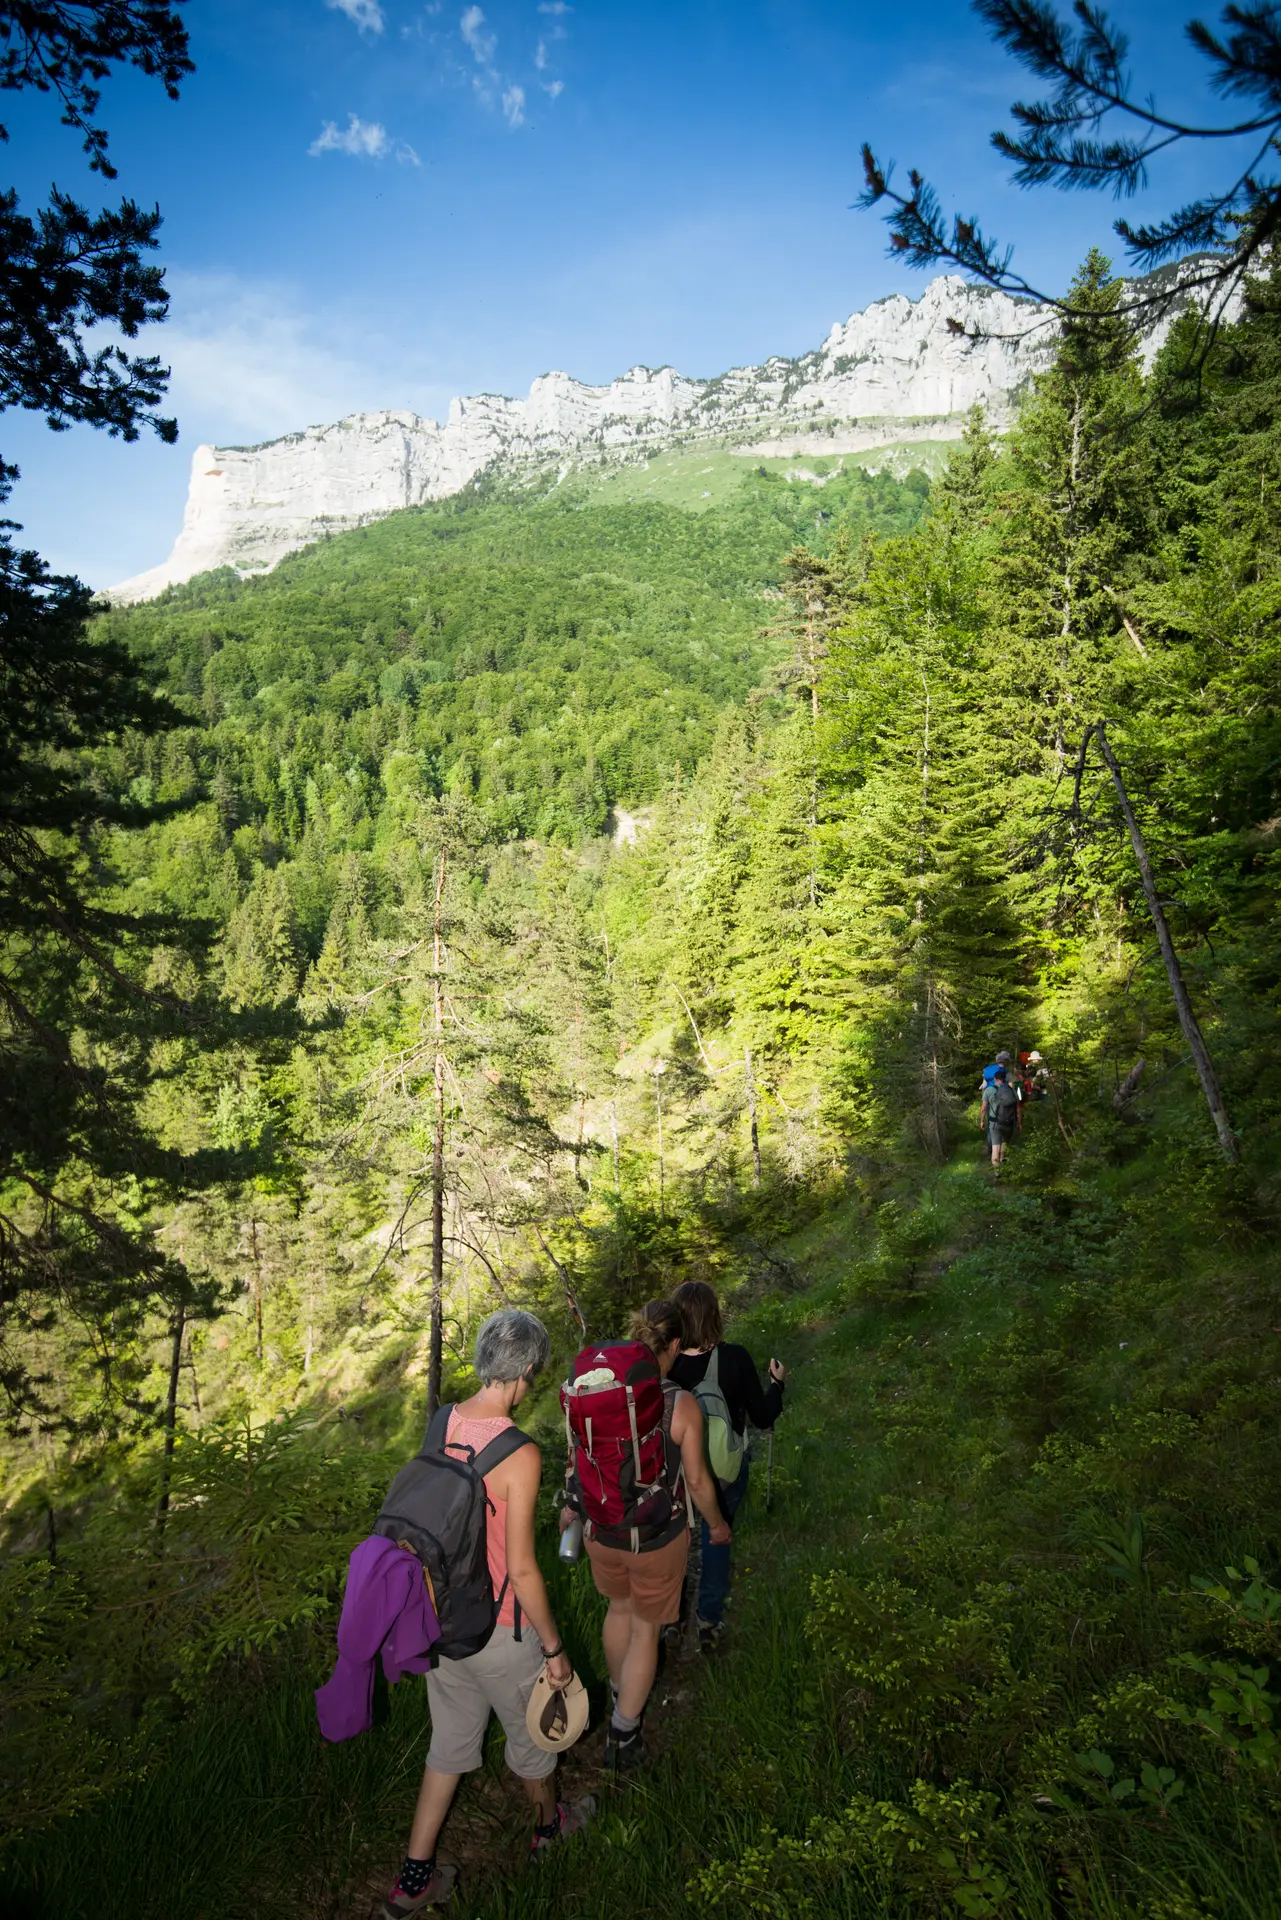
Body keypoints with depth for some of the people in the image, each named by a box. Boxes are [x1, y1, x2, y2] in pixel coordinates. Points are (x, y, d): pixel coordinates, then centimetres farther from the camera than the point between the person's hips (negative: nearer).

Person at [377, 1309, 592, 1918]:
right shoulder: (519, 1454, -30)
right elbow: (520, 1569, -24)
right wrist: (554, 1646, -10)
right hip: (498, 1629, -5)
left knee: (453, 1737, 26)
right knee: (528, 1730, 24)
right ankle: (548, 1823, 51)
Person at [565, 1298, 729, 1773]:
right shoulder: (683, 1406, -24)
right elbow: (697, 1481, -14)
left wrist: (572, 1506, 17)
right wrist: (717, 1524, 6)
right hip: (658, 1538, -4)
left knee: (619, 1608, 30)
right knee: (645, 1630, 19)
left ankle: (620, 1693, 52)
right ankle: (623, 1735, 31)